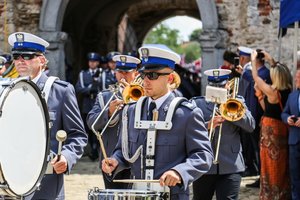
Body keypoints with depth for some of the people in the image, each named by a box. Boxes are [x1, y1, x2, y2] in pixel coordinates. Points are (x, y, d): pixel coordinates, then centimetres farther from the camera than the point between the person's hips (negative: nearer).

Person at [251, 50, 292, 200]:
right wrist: (271, 61, 20)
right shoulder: (288, 91, -4)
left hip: (271, 129, -7)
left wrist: (253, 59, 7)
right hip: (282, 128, 7)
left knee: (271, 165, 3)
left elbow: (256, 77, -8)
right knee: (282, 165, 16)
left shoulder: (272, 91, -20)